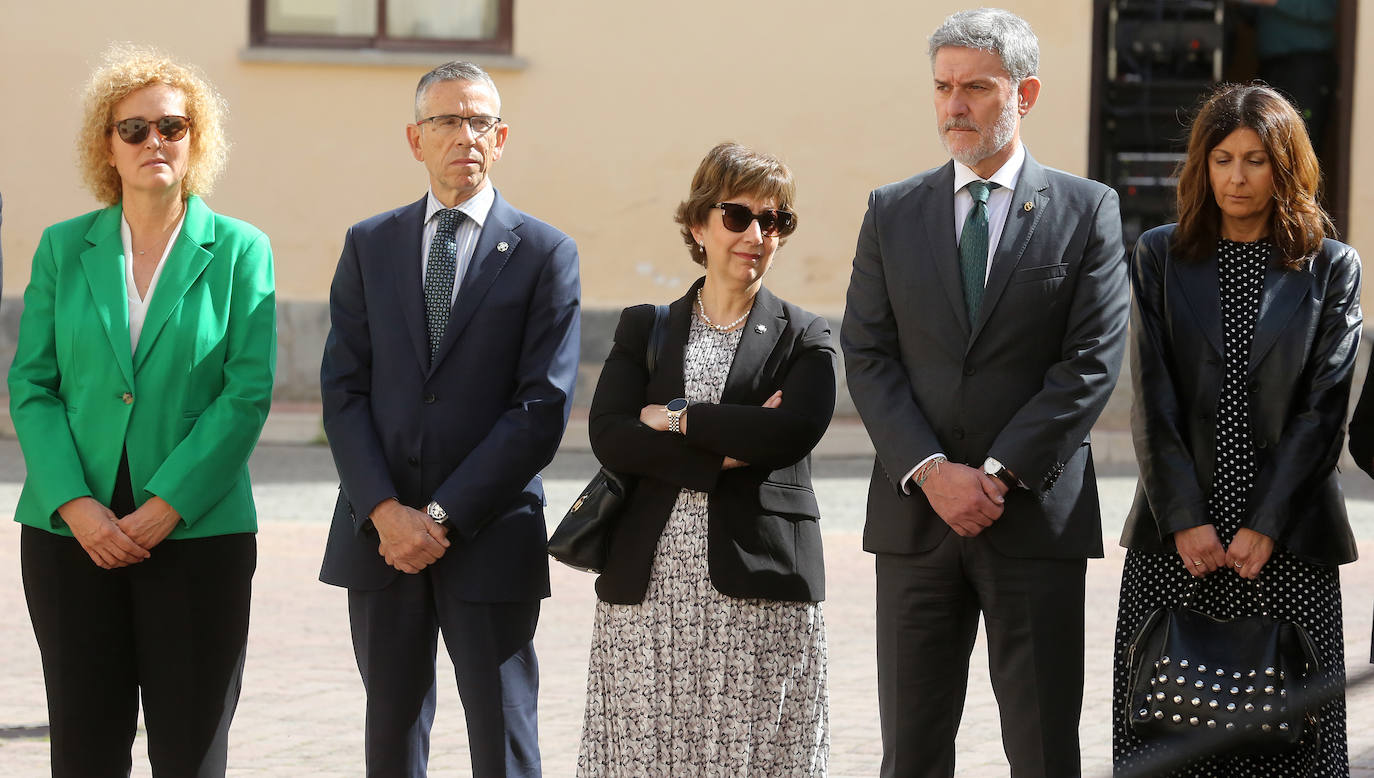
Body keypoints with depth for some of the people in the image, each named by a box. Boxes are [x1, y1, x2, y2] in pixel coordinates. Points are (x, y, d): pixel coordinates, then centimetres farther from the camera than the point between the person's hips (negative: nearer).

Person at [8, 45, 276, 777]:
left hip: (197, 530, -2)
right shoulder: (63, 248, 8)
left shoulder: (239, 251, 2)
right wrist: (76, 504, -10)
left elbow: (248, 392, -5)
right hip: (70, 530, 2)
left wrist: (162, 509, -13)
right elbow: (30, 385, 4)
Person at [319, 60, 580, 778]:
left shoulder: (545, 254, 1)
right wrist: (385, 512, -10)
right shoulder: (369, 246, 10)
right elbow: (343, 390, 4)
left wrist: (444, 518, -12)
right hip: (379, 533, 3)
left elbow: (543, 407, -6)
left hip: (488, 535, -3)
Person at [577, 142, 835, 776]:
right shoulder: (644, 327, 14)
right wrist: (727, 451, -9)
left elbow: (795, 430, -10)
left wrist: (675, 417, -6)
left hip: (760, 590, -1)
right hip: (649, 587, 1)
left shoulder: (805, 338, 9)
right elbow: (608, 437, -1)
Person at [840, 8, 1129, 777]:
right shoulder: (892, 213, 10)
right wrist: (931, 472, -11)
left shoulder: (1088, 210, 2)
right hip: (916, 513, 3)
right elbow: (867, 357, 3)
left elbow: (1093, 362, -5)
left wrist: (1000, 473, -13)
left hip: (1037, 513, -2)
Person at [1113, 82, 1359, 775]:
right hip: (1175, 539, 1)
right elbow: (1153, 399, 2)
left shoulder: (1331, 267, 5)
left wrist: (1265, 525, -9)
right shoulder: (1161, 256, 8)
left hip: (1286, 539, -1)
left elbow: (1323, 406, -1)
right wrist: (1185, 519, -8)